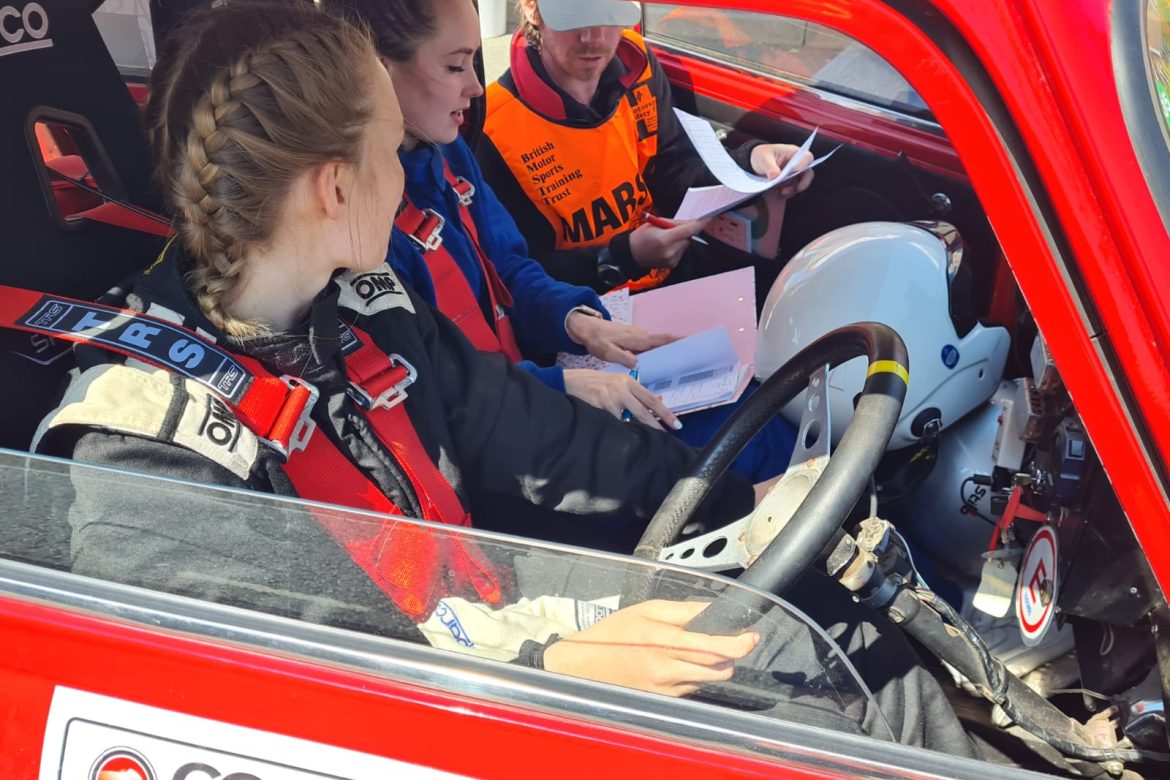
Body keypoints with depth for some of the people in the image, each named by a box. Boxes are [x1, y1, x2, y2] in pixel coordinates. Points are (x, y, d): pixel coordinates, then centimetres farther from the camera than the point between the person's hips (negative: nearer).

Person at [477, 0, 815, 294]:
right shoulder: (496, 129, -22)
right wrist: (622, 257, -32)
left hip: (670, 267, 7)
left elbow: (675, 175, -1)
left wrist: (749, 161, -21)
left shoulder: (635, 63, -4)